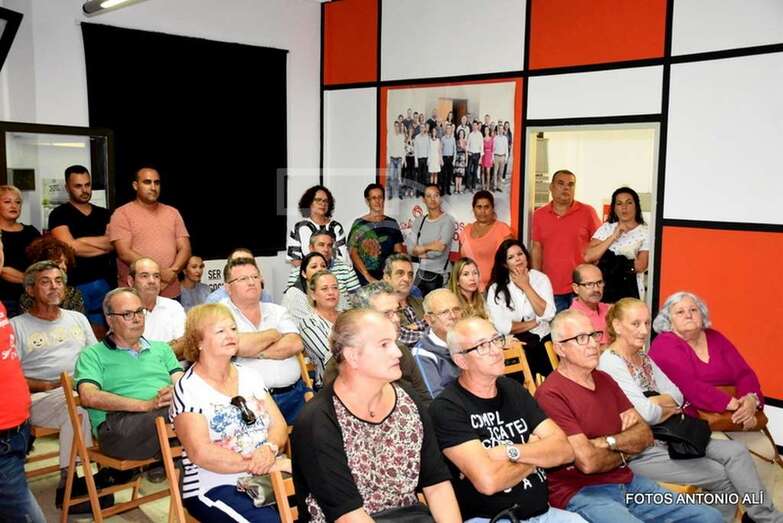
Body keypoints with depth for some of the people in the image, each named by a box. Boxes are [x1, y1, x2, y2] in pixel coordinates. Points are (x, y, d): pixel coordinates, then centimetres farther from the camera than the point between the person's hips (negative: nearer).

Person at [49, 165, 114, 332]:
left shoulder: (104, 214, 13)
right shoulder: (59, 214, 1)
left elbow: (114, 243, -2)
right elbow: (71, 247, -12)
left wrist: (81, 240, -10)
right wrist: (103, 245, -6)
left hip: (104, 282, 4)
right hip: (74, 285, -4)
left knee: (102, 335, 7)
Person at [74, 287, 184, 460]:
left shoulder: (161, 348, 30)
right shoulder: (92, 355, 16)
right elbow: (89, 397, -2)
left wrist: (174, 394, -11)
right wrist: (146, 405, -12)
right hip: (119, 421, -4)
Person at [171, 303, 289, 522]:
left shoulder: (249, 375, 13)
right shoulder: (188, 389, -6)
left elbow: (279, 426, 9)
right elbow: (201, 454, -15)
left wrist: (269, 449, -15)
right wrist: (263, 464, -17)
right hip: (214, 487, -5)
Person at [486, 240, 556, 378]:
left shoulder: (540, 278, 4)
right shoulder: (496, 289, -2)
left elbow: (548, 315, -9)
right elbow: (502, 327, -12)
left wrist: (526, 286, -7)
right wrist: (535, 322, -4)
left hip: (542, 340, 2)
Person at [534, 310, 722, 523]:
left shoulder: (604, 380, 14)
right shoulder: (551, 394, -15)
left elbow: (645, 435, 10)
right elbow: (588, 461, -20)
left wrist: (608, 442, -11)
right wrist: (623, 453, 1)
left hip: (628, 482, 9)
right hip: (581, 493, -8)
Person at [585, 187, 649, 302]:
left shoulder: (645, 232, 1)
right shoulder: (606, 228, 8)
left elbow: (640, 266, -9)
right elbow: (588, 257, -6)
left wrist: (608, 261, -6)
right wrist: (613, 237, -10)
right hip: (603, 289, 2)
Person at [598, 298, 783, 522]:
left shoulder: (644, 358, 12)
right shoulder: (610, 362, -17)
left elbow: (677, 395, 7)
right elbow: (647, 414, -23)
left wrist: (653, 402, -13)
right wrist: (669, 408, -2)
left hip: (666, 436, 8)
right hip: (641, 452, -8)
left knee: (735, 451, -7)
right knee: (725, 476, -8)